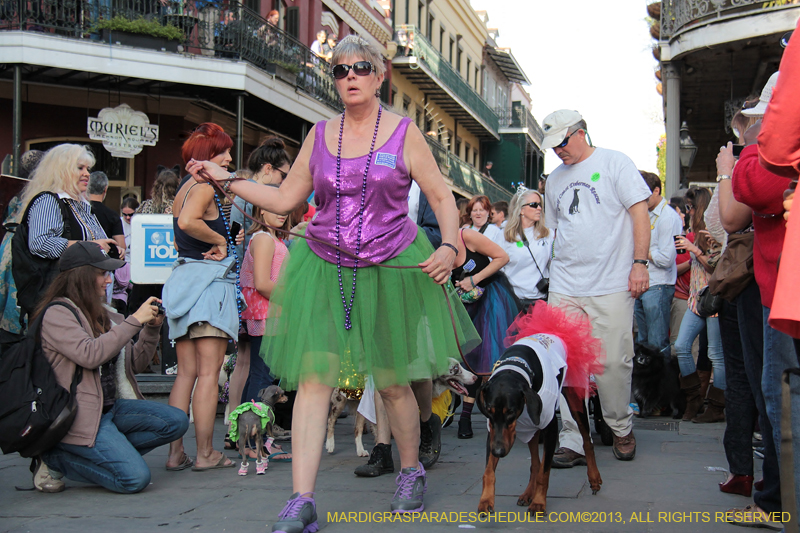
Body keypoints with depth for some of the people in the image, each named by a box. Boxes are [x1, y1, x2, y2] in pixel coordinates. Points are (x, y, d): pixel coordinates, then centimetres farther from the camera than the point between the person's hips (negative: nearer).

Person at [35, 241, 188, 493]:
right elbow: (90, 355, -25)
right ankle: (55, 459, -1)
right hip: (80, 415, -8)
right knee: (136, 478, -19)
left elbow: (133, 364, 19)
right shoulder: (57, 314, -10)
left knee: (176, 421, -8)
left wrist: (151, 328, 4)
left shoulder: (101, 314, 13)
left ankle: (107, 453, -4)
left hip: (112, 406, 8)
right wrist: (134, 321, -20)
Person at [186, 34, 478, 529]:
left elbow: (442, 196, 3)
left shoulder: (404, 132, 0)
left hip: (389, 269, -2)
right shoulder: (320, 135, 7)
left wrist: (450, 246, -13)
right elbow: (285, 199, 12)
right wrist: (226, 179, 8)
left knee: (393, 381, 7)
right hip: (323, 268, 2)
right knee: (312, 378, -9)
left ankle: (412, 471, 32)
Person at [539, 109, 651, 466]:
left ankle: (621, 429, 18)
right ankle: (573, 440, 0)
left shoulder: (614, 163, 2)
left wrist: (640, 262, -9)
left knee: (614, 362, -3)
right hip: (564, 287, 5)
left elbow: (639, 212, -2)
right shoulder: (555, 179, 18)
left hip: (611, 286, -4)